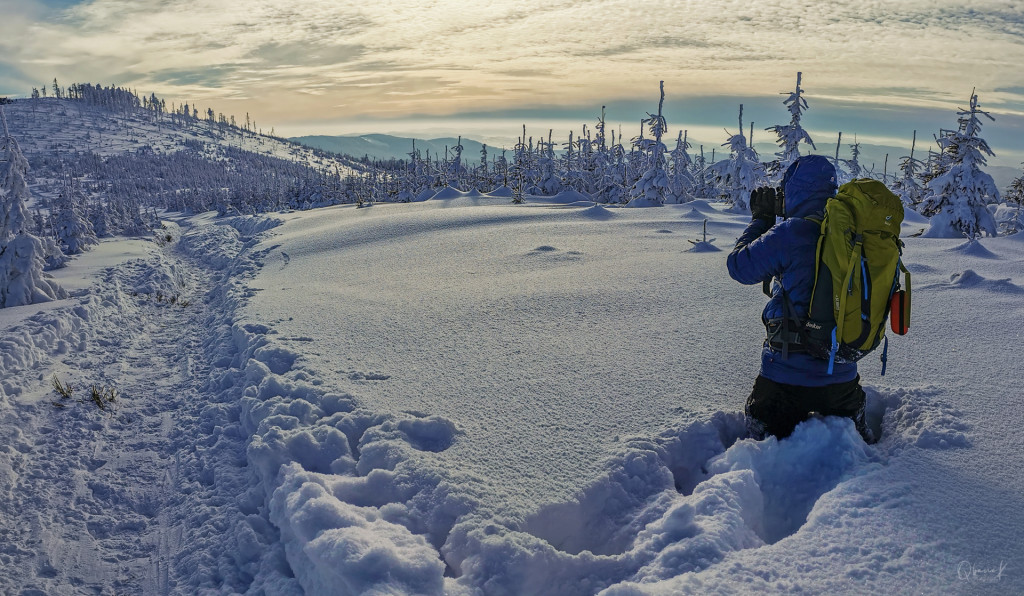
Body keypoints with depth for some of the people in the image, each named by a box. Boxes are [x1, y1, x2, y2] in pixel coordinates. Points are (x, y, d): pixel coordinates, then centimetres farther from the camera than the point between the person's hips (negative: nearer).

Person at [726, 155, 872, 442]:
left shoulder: (791, 233, -20)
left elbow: (739, 266, -8)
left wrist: (760, 219, 5)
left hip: (789, 373, -6)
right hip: (843, 373, 6)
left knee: (763, 430, 12)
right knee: (848, 421, 33)